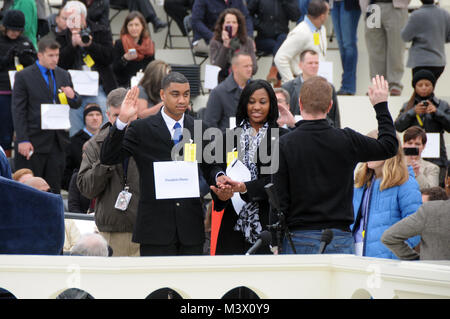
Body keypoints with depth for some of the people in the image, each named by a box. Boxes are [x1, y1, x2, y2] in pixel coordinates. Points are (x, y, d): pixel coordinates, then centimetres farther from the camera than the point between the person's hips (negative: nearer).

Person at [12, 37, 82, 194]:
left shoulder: (64, 75, 12)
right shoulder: (23, 76, -3)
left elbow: (76, 105, 17)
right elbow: (18, 110, -7)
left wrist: (73, 96, -9)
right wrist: (22, 140, -15)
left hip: (57, 142, 5)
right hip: (34, 142, -5)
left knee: (54, 188, 5)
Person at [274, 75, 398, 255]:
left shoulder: (284, 144, -6)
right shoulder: (347, 140, -1)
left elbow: (279, 200, -6)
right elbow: (389, 146, 16)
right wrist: (381, 106, 27)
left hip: (299, 240, -1)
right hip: (340, 240, 1)